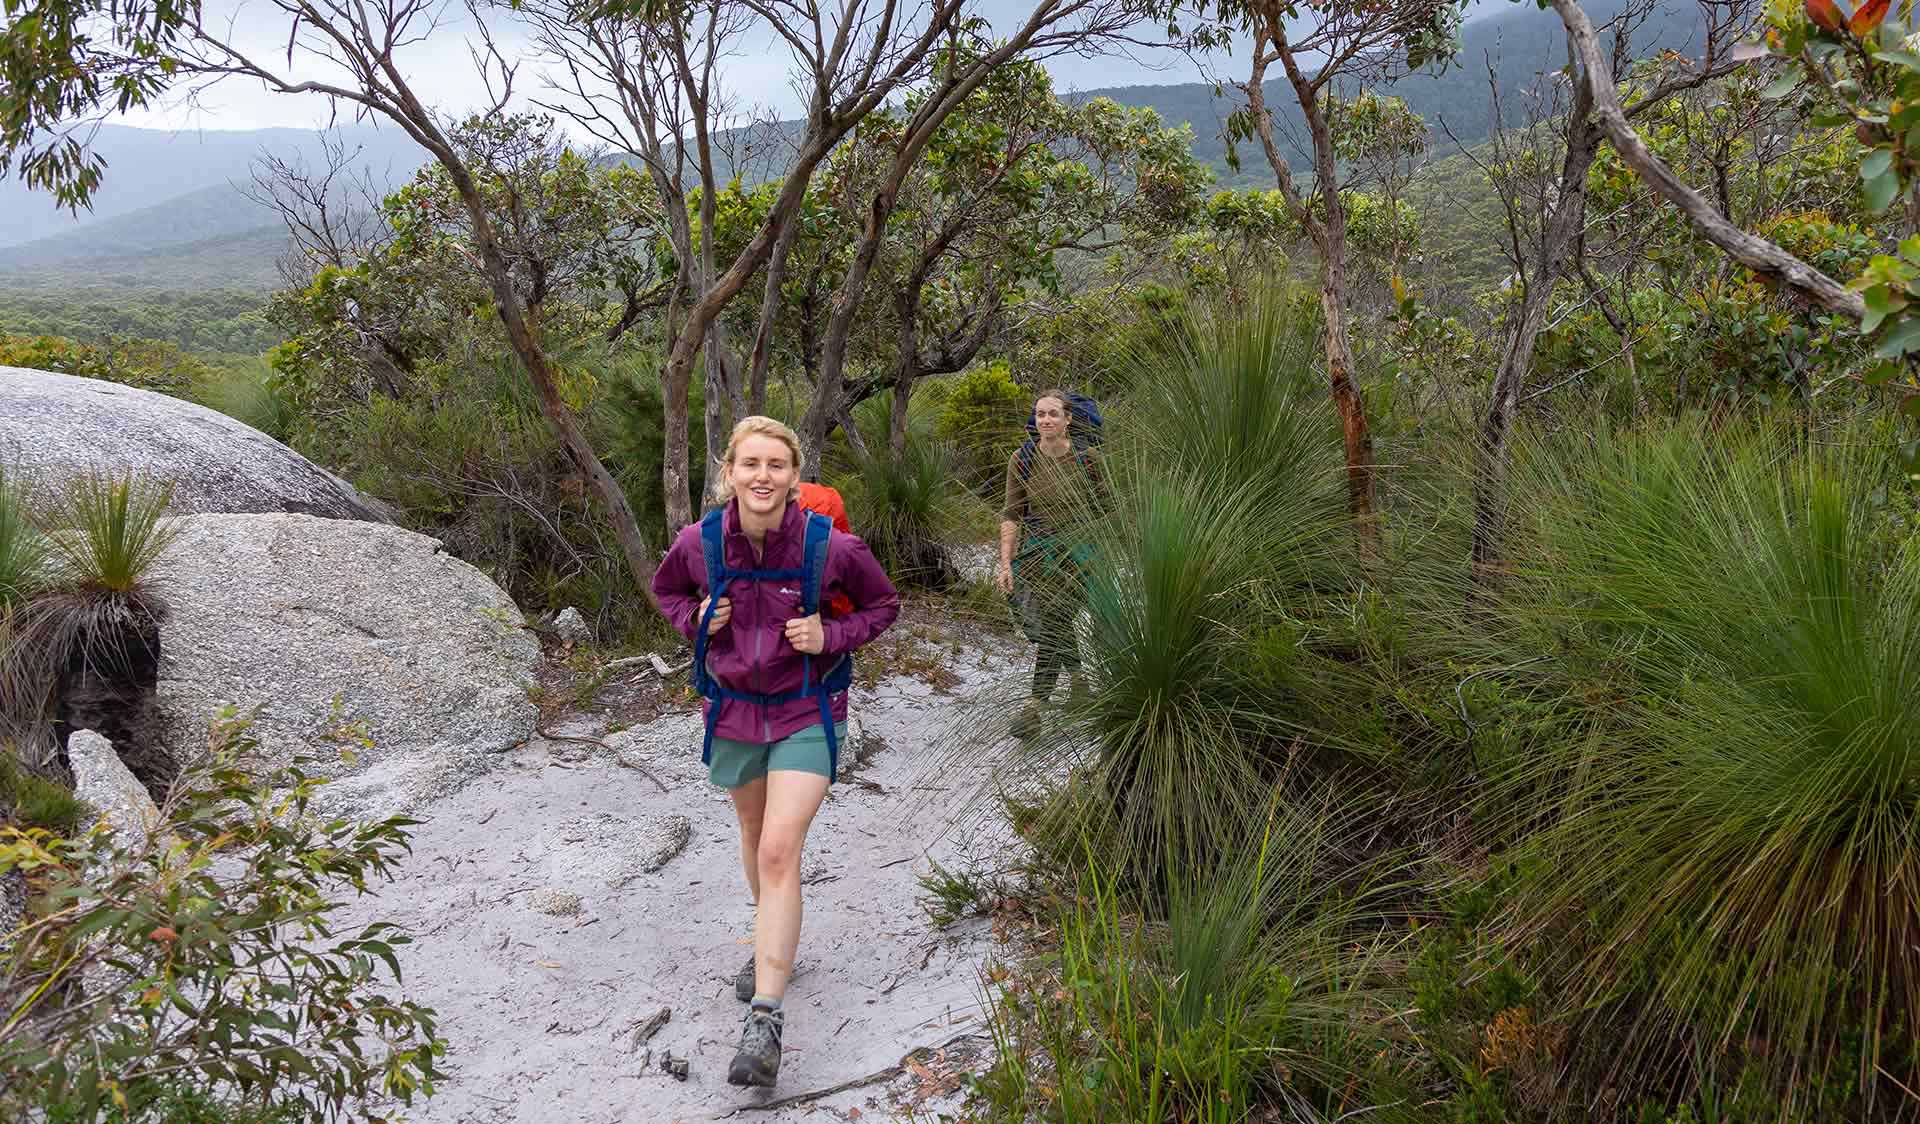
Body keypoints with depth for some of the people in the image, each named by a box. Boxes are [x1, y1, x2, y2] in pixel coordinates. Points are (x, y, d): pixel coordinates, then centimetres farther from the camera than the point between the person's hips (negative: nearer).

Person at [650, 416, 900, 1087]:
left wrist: (830, 636, -18)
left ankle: (765, 1018, -12)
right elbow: (668, 590, 11)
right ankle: (773, 942, 47)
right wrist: (697, 618, -10)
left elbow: (883, 605, -2)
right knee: (754, 833, 22)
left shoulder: (832, 546, -20)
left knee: (780, 851, -15)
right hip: (733, 708, 4)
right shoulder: (699, 542, -13)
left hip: (805, 713, -3)